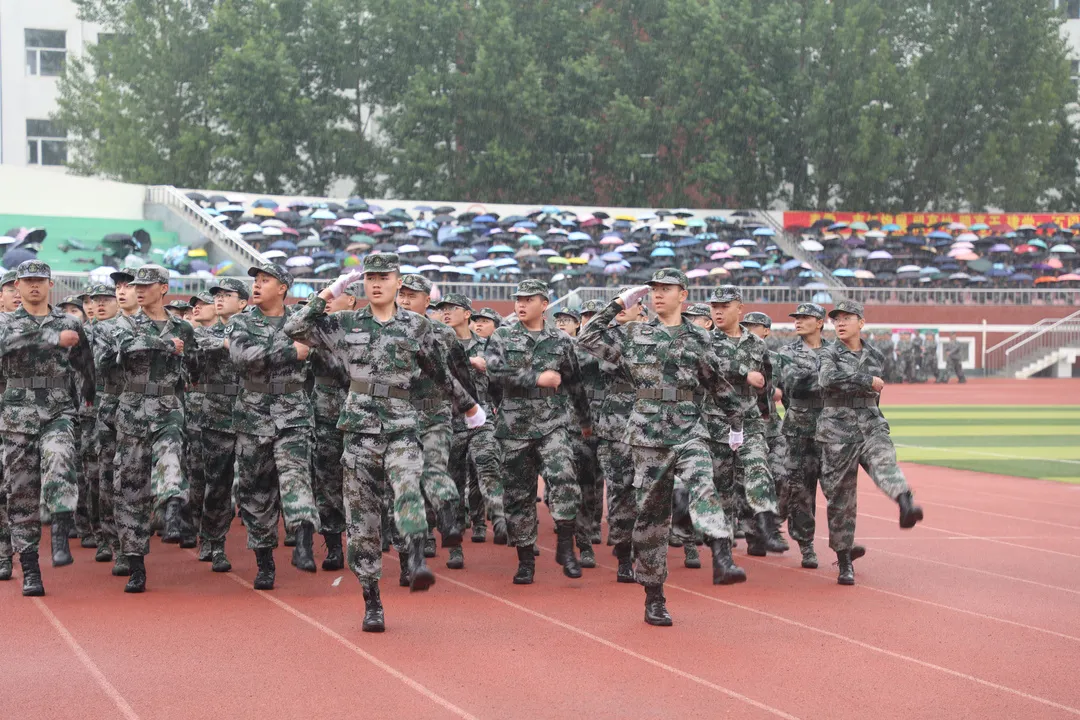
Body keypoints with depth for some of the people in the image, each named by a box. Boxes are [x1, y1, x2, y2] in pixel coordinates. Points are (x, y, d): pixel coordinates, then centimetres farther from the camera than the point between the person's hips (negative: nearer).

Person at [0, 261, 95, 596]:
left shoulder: (70, 324, 9)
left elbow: (86, 367, 22)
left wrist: (88, 399, 28)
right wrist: (55, 338, -23)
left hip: (59, 413, -1)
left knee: (58, 460, -31)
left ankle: (61, 538, -37)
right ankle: (29, 570, 7)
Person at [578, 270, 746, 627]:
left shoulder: (697, 338, 9)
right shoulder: (634, 335, 9)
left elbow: (718, 384, 18)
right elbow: (588, 338, 8)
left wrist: (736, 422, 22)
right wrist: (619, 304, 6)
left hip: (689, 430, 0)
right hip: (649, 433, 0)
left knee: (703, 487, -27)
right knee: (651, 513, 3)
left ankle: (723, 562, -44)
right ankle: (654, 598, 10)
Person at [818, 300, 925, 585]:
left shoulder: (875, 356, 13)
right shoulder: (830, 354, 2)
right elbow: (828, 379, -20)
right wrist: (868, 380, -16)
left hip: (870, 423, 2)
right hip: (838, 428, -2)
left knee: (884, 458, -31)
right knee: (840, 497, 0)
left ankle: (906, 506, -60)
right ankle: (844, 562, 11)